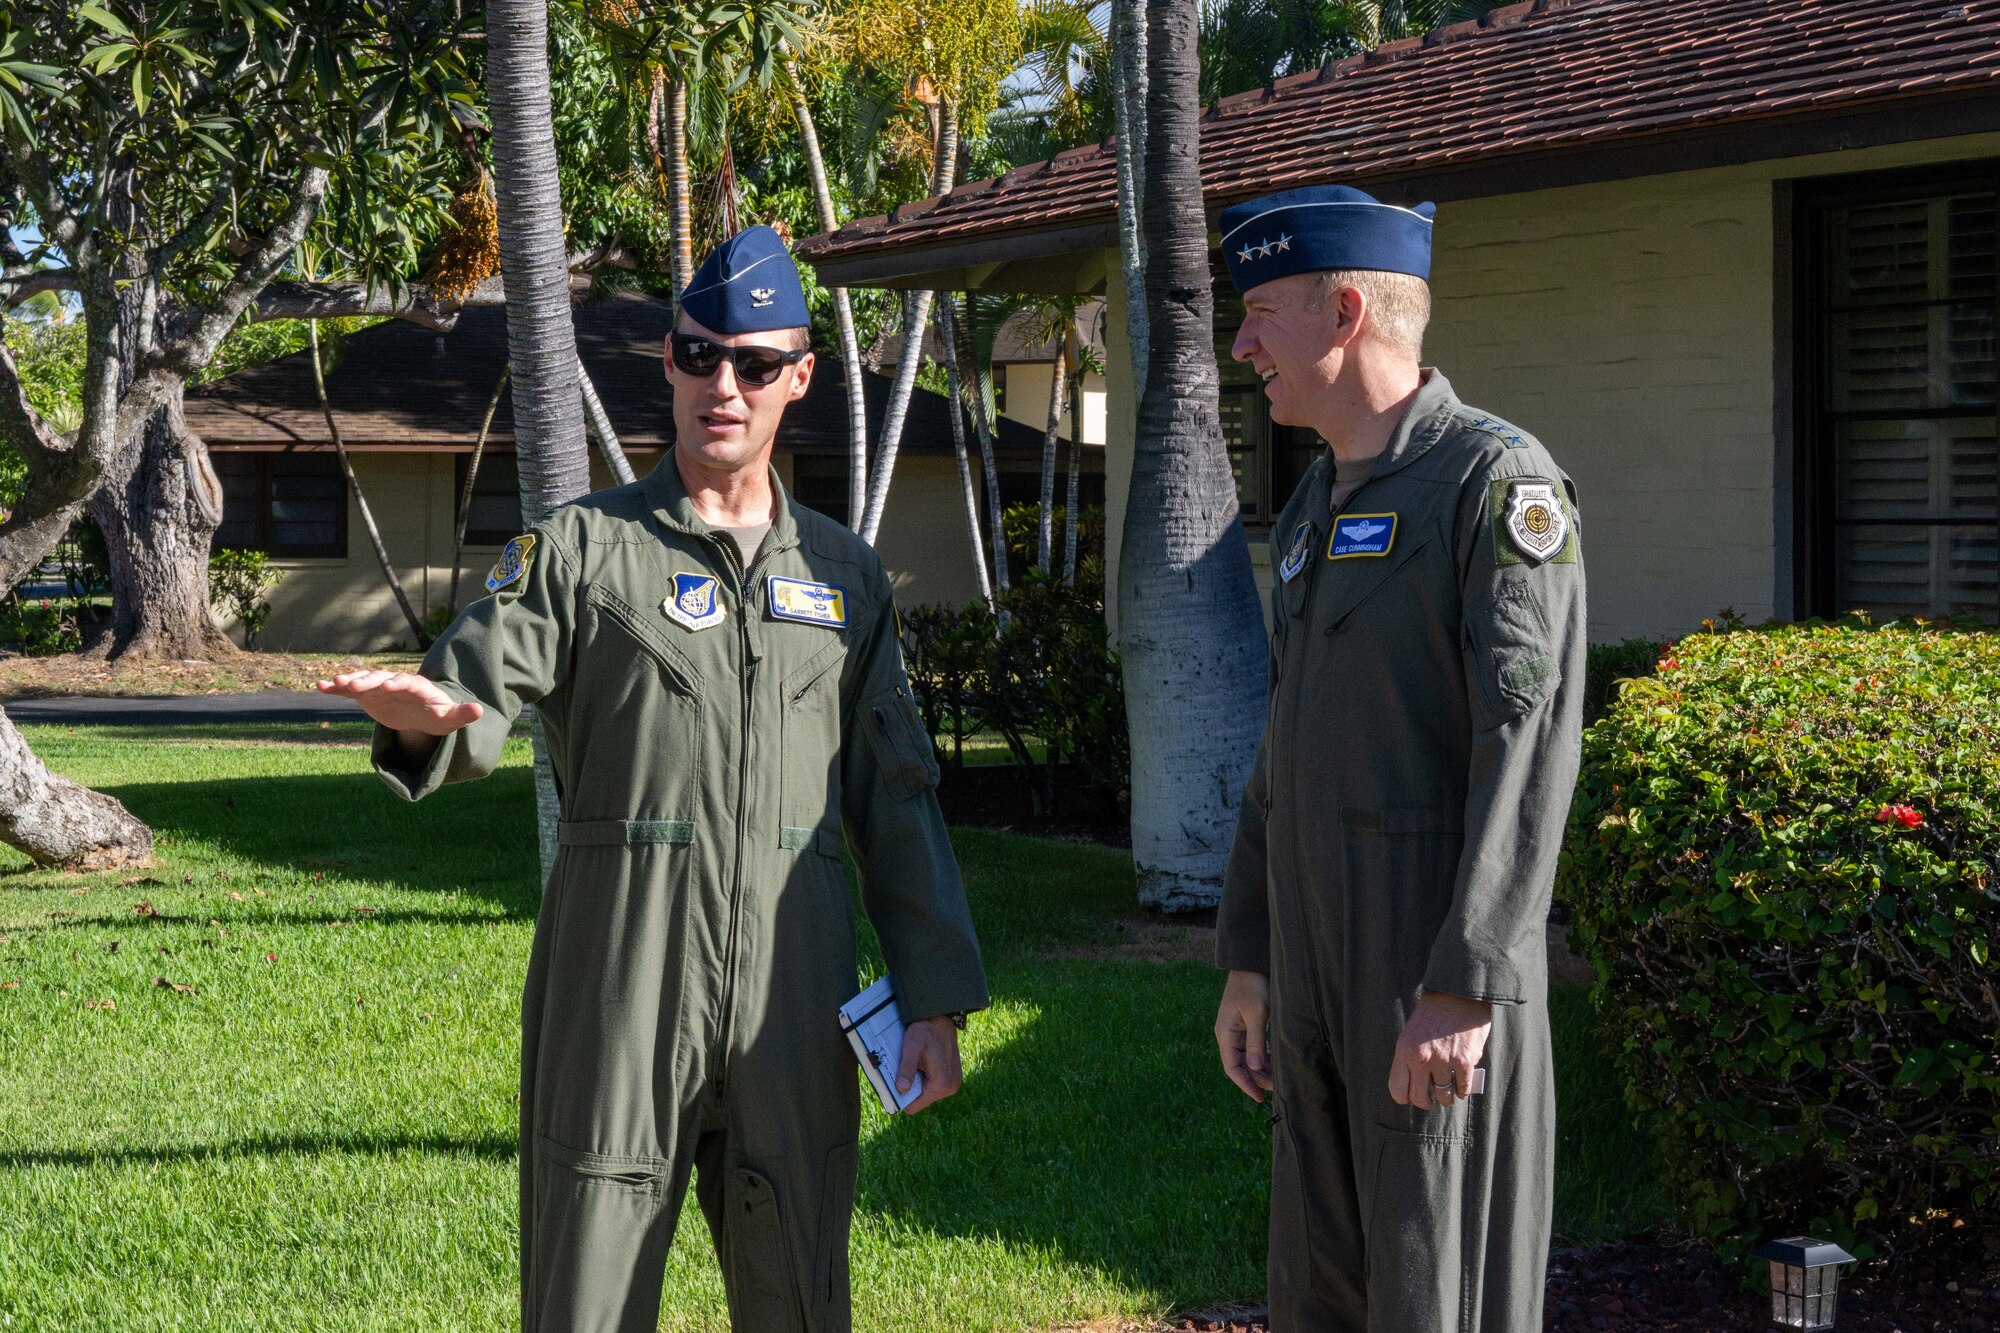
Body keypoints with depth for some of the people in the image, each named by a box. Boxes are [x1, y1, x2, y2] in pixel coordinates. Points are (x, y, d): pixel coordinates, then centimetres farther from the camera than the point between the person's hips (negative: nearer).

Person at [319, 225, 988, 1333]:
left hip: (795, 994, 3)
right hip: (619, 991, -3)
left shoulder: (845, 574, 14)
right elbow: (476, 686, -9)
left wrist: (935, 998, 8)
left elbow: (897, 799, 14)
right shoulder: (581, 549, 5)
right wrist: (423, 714, -34)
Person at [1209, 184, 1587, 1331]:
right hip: (1315, 966, 8)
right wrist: (1248, 958, 17)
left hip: (1439, 973, -8)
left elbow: (1528, 743, -17)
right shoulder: (1313, 508, 18)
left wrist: (1464, 986, -22)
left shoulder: (1498, 478, -10)